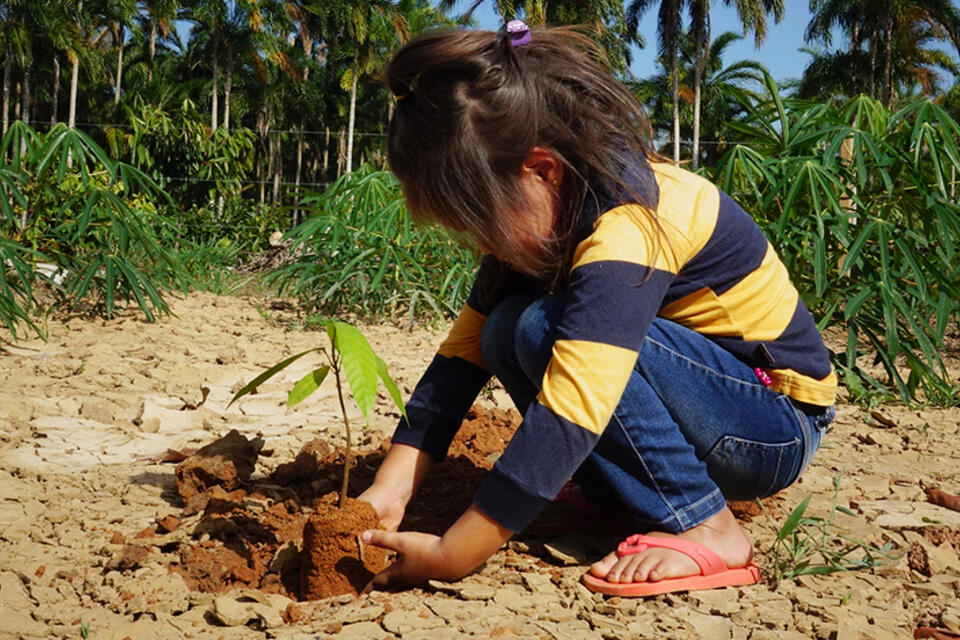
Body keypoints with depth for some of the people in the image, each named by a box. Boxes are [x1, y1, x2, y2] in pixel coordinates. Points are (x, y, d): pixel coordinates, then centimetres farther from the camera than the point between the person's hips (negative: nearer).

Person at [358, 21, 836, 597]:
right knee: (505, 334, -9)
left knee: (546, 330, -27)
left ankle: (704, 528, -19)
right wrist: (391, 490, -13)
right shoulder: (543, 213, -3)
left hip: (778, 425, -8)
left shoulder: (626, 226, -30)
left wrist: (451, 558, -31)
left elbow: (567, 419, -36)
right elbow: (463, 351, -4)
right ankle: (648, 498, -4)